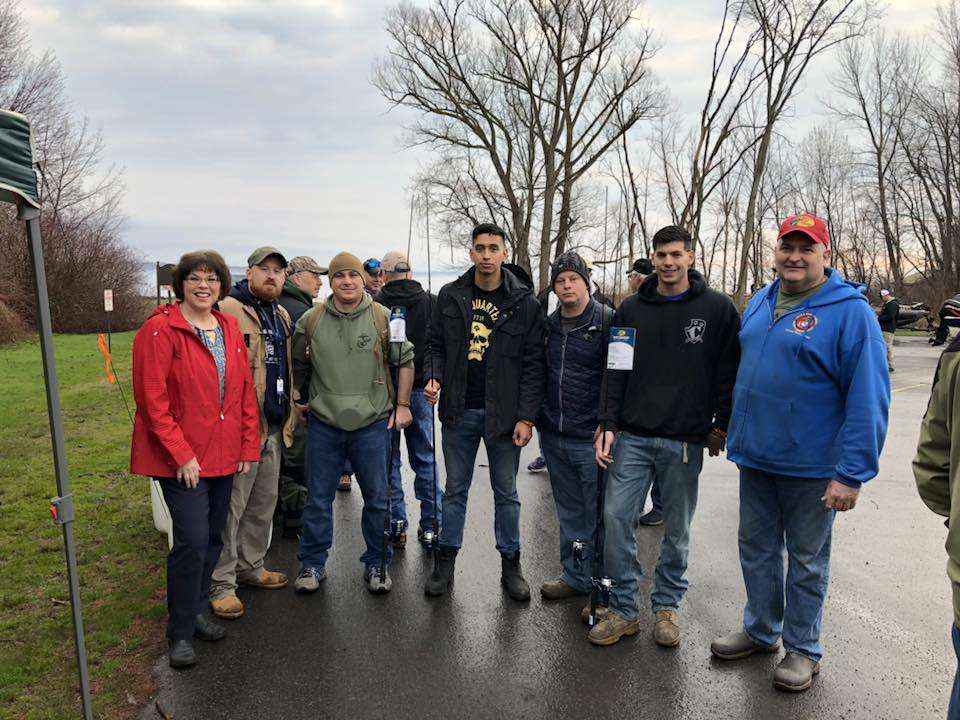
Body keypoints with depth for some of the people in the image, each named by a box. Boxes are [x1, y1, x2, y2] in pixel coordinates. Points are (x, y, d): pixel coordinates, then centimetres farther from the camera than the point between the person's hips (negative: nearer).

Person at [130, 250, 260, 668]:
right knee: (193, 540, -7)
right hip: (180, 459, -6)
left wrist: (249, 444, 6)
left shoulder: (230, 328, 8)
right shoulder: (160, 330, -10)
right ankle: (180, 632, 11)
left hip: (224, 456, 6)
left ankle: (196, 609, 34)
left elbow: (245, 391, 11)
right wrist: (181, 454, -16)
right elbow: (152, 399, -14)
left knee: (213, 537, 15)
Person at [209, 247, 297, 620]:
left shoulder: (281, 315, 15)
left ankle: (251, 566, 33)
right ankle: (221, 584, 12)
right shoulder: (228, 310, -12)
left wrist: (291, 410, 21)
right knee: (231, 507, 0)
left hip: (273, 427, 9)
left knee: (264, 503, 18)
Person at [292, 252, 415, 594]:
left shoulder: (384, 318, -3)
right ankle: (312, 564, 26)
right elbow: (299, 368, 14)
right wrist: (303, 403, 16)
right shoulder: (310, 321, 1)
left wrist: (402, 405, 2)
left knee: (377, 498, 9)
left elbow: (406, 361, 4)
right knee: (318, 498, 10)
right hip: (323, 425, 1)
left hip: (373, 424, -1)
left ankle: (377, 564, 26)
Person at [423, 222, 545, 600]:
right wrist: (433, 377, -9)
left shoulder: (524, 302, -4)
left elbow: (533, 364, -5)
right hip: (459, 412, 2)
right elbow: (436, 344, 12)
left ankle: (510, 565, 27)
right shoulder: (450, 296, 2)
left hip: (503, 413, -2)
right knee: (455, 490, 14)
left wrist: (527, 417, -10)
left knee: (506, 493, 12)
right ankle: (445, 562, 27)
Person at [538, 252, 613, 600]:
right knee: (569, 512, 17)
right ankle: (574, 576, 32)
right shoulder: (548, 325, 10)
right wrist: (537, 417, 13)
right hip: (553, 437, 6)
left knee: (598, 514, 6)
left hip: (591, 440, -5)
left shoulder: (607, 322, -8)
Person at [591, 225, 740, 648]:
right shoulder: (631, 310, 7)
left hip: (686, 442, -2)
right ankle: (623, 609, 14)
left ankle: (667, 606, 29)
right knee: (616, 517, -2)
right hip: (633, 437, 2)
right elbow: (615, 372, 6)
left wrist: (721, 426, 0)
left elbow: (729, 373, 3)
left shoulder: (717, 309, 0)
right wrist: (608, 425, -2)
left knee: (677, 530, 10)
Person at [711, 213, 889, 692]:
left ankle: (802, 648, 30)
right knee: (756, 549, 17)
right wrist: (733, 429, 16)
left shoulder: (850, 311, -14)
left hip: (811, 465, -6)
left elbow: (868, 398, -17)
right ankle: (760, 630, 36)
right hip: (754, 456, 6)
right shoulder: (760, 302, 6)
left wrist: (852, 472, -20)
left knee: (807, 560, 12)